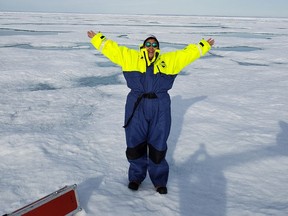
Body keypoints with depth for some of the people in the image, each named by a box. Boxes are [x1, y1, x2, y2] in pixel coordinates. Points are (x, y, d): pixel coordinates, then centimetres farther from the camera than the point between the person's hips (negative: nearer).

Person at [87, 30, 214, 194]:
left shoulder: (170, 59, 15)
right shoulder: (131, 57, 12)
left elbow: (189, 52, 20)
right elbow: (112, 49, 14)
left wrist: (204, 45, 22)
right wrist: (97, 38, 14)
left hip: (160, 108, 0)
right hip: (137, 106, 0)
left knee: (158, 145, 7)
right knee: (135, 143, 8)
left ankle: (159, 180, 25)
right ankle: (136, 176, 30)